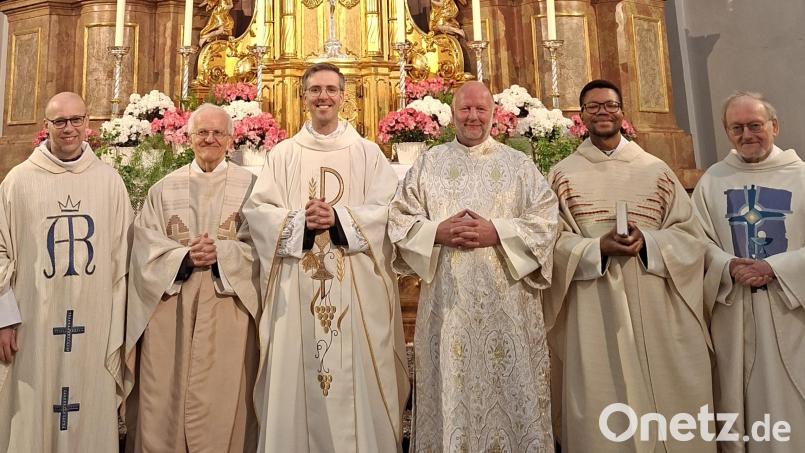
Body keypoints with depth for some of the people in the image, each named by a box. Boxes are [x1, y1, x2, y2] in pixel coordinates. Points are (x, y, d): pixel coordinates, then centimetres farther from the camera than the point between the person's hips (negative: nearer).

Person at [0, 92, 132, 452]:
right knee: (32, 415, 9)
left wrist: (119, 326, 3)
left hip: (93, 321, 1)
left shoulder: (110, 180, 1)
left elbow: (121, 256, 4)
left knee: (91, 413, 9)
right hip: (34, 319, 0)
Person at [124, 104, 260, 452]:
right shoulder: (165, 188, 12)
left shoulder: (249, 185, 6)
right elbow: (146, 243, 3)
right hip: (170, 303, 2)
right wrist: (184, 256, -14)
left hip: (228, 304, -1)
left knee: (222, 393, 1)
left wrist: (220, 253, -17)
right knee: (166, 396, 4)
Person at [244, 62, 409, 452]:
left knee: (356, 372, 4)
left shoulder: (367, 152, 8)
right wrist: (301, 220, -16)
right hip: (298, 284, 1)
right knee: (298, 373, 5)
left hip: (356, 284, 0)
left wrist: (339, 218, -17)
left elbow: (386, 210, -2)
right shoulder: (282, 154, 11)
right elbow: (256, 209, 1)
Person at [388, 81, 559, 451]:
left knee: (510, 385, 6)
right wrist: (437, 232, -12)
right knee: (451, 383, 6)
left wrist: (497, 233, -13)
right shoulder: (428, 162, 10)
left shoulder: (518, 163, 9)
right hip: (448, 298, 0)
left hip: (506, 299, 0)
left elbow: (546, 219, 0)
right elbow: (399, 219, 4)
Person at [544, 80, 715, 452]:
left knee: (667, 397, 7)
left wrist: (648, 241, -13)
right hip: (593, 313, -1)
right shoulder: (562, 175, 6)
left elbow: (689, 234, 6)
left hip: (655, 308, 2)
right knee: (603, 411, 3)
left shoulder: (656, 170, 10)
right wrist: (597, 247, -18)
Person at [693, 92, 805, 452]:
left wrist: (775, 268, -16)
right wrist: (728, 267, -16)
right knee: (741, 401, 10)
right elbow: (698, 241, 1)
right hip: (733, 315, 1)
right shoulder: (712, 181, 6)